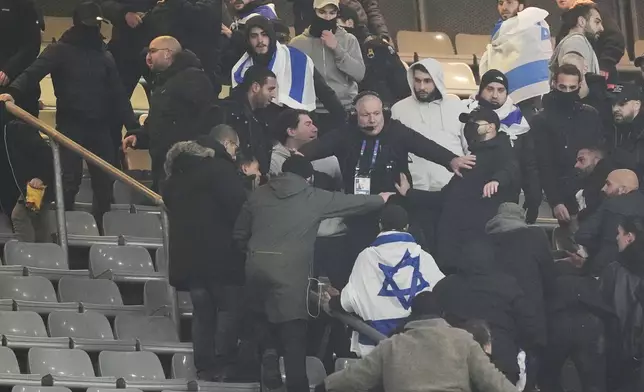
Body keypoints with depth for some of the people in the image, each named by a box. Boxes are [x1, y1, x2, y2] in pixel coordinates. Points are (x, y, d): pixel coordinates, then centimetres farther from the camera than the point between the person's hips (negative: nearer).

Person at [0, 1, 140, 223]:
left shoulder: (104, 56, 13)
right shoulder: (60, 50, -2)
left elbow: (117, 94, 14)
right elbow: (34, 72, -16)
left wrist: (133, 126, 7)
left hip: (99, 126, 5)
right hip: (70, 125, -5)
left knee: (105, 180, 6)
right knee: (69, 180, -7)